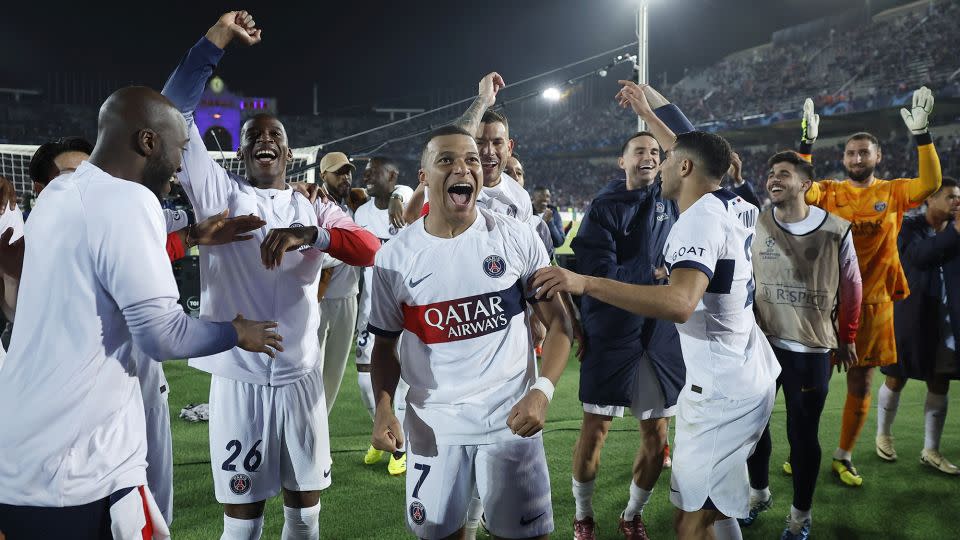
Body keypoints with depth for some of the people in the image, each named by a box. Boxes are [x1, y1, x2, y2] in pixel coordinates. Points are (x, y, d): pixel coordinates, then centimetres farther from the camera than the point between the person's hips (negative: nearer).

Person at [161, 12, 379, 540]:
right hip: (237, 379, -2)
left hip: (300, 377, 2)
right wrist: (218, 37, -11)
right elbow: (174, 112, -6)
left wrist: (308, 234, -25)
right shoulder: (217, 192, 4)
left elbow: (370, 250, -8)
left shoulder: (314, 209, 9)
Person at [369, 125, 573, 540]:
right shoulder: (395, 256, -2)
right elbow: (386, 343, 8)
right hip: (432, 422, 1)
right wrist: (383, 406, -8)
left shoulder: (517, 239, -5)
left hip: (510, 417, -1)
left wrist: (542, 391, -16)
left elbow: (558, 322, -2)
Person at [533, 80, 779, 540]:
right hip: (751, 376, 10)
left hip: (722, 390, -10)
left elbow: (680, 304, -38)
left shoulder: (700, 218, -21)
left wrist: (584, 283, -41)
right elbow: (695, 158, 27)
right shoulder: (735, 204, 5)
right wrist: (647, 114, 35)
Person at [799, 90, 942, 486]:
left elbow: (930, 183, -15)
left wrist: (921, 134, -22)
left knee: (860, 385, 10)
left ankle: (843, 457, 26)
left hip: (872, 304, 2)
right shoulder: (829, 191, 1)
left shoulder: (892, 193, 3)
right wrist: (808, 141, -23)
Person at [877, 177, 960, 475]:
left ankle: (931, 451, 19)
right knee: (896, 380, 8)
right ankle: (883, 435, 30)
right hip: (909, 316, -4)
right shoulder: (908, 226, -6)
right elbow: (920, 256, -24)